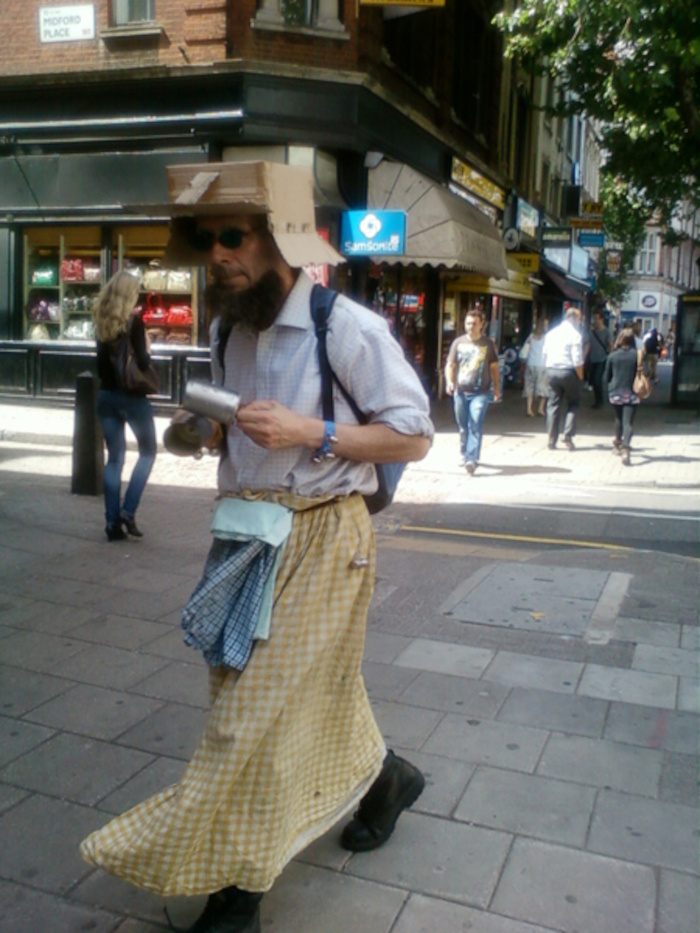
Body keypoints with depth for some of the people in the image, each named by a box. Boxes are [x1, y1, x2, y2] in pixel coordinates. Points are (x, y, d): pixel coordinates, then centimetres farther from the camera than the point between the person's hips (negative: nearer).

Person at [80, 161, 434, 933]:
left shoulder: (348, 328, -15)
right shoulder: (228, 328, 7)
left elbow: (413, 437, -12)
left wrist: (311, 432, -23)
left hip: (319, 538, -7)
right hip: (247, 536, 7)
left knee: (260, 716, 0)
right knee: (311, 690, 19)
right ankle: (382, 777, 46)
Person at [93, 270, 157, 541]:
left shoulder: (102, 321, 5)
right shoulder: (134, 321, -12)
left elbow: (101, 362, 8)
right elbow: (141, 363, -15)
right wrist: (147, 354, 3)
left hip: (106, 394, 5)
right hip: (131, 395, -5)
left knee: (114, 458, 10)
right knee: (147, 452, 11)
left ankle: (113, 522, 9)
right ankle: (128, 510, 0)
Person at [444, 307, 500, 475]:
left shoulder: (488, 343, 5)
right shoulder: (458, 342, 7)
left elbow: (493, 366, 12)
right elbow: (450, 364, 7)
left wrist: (496, 387, 11)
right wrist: (449, 381, -10)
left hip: (480, 392, -2)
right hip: (461, 391, 2)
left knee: (475, 426, -13)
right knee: (463, 426, 11)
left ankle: (472, 459, -18)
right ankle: (464, 454, 28)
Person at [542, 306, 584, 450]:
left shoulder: (551, 333, 10)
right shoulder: (575, 335, -9)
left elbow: (545, 354, 12)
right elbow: (577, 360, -13)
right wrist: (580, 376, -3)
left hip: (551, 371, 5)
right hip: (568, 372, -5)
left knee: (553, 405, 8)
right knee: (573, 403, 12)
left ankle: (552, 441, 9)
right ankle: (568, 434, 0)